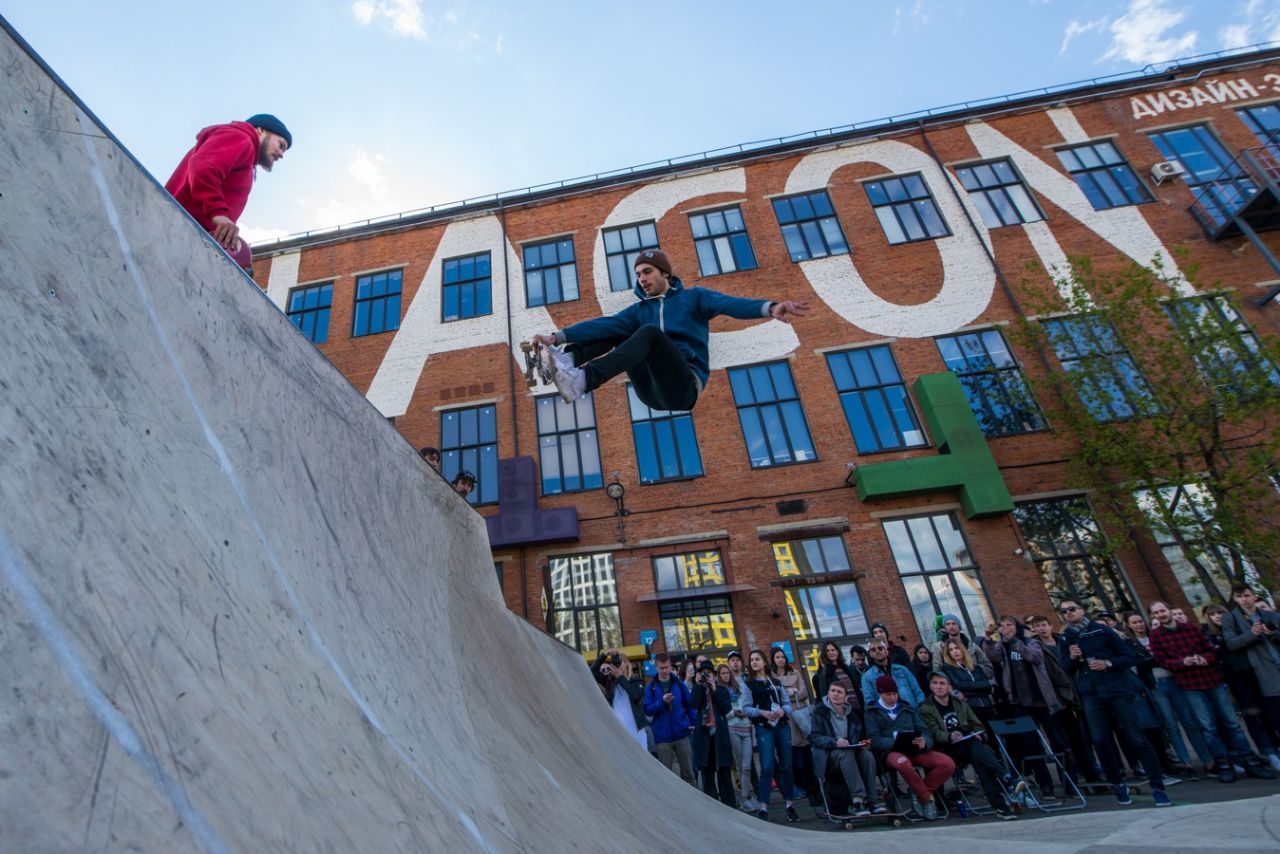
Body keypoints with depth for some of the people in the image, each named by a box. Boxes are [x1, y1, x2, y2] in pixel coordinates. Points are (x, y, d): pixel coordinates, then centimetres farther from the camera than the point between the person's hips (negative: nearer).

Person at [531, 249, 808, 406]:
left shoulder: (693, 296, 12)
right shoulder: (639, 310, 21)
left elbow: (728, 304, -9)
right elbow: (605, 324, 4)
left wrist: (768, 307, -30)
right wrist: (558, 336, -13)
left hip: (684, 386, -4)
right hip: (651, 392, 5)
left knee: (649, 332, -27)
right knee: (615, 333, 0)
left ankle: (582, 380, -45)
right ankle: (567, 359, -27)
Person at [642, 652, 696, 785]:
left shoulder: (679, 683, 3)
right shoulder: (650, 687, -2)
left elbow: (689, 704, 12)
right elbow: (647, 709, -8)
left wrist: (693, 723, 4)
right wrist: (662, 701, -21)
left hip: (681, 733, 2)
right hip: (662, 736, -1)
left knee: (688, 771, 9)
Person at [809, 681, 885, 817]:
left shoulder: (851, 713, 14)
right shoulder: (820, 711, -4)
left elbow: (857, 737, 20)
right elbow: (814, 737, -12)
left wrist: (862, 743, -5)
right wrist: (835, 742, -27)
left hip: (849, 750, 5)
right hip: (827, 754, -5)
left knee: (867, 755, -26)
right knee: (846, 754, -35)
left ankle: (873, 799, -24)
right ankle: (858, 799, -38)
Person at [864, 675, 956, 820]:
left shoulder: (907, 709, 22)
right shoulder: (872, 712, 10)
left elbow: (924, 731, 12)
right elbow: (875, 740, -3)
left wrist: (924, 742, -12)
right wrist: (897, 742, -20)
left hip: (915, 751, 4)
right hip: (891, 752, -4)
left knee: (948, 764, -21)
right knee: (903, 763, -39)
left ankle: (918, 792, -3)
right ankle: (927, 798, -12)